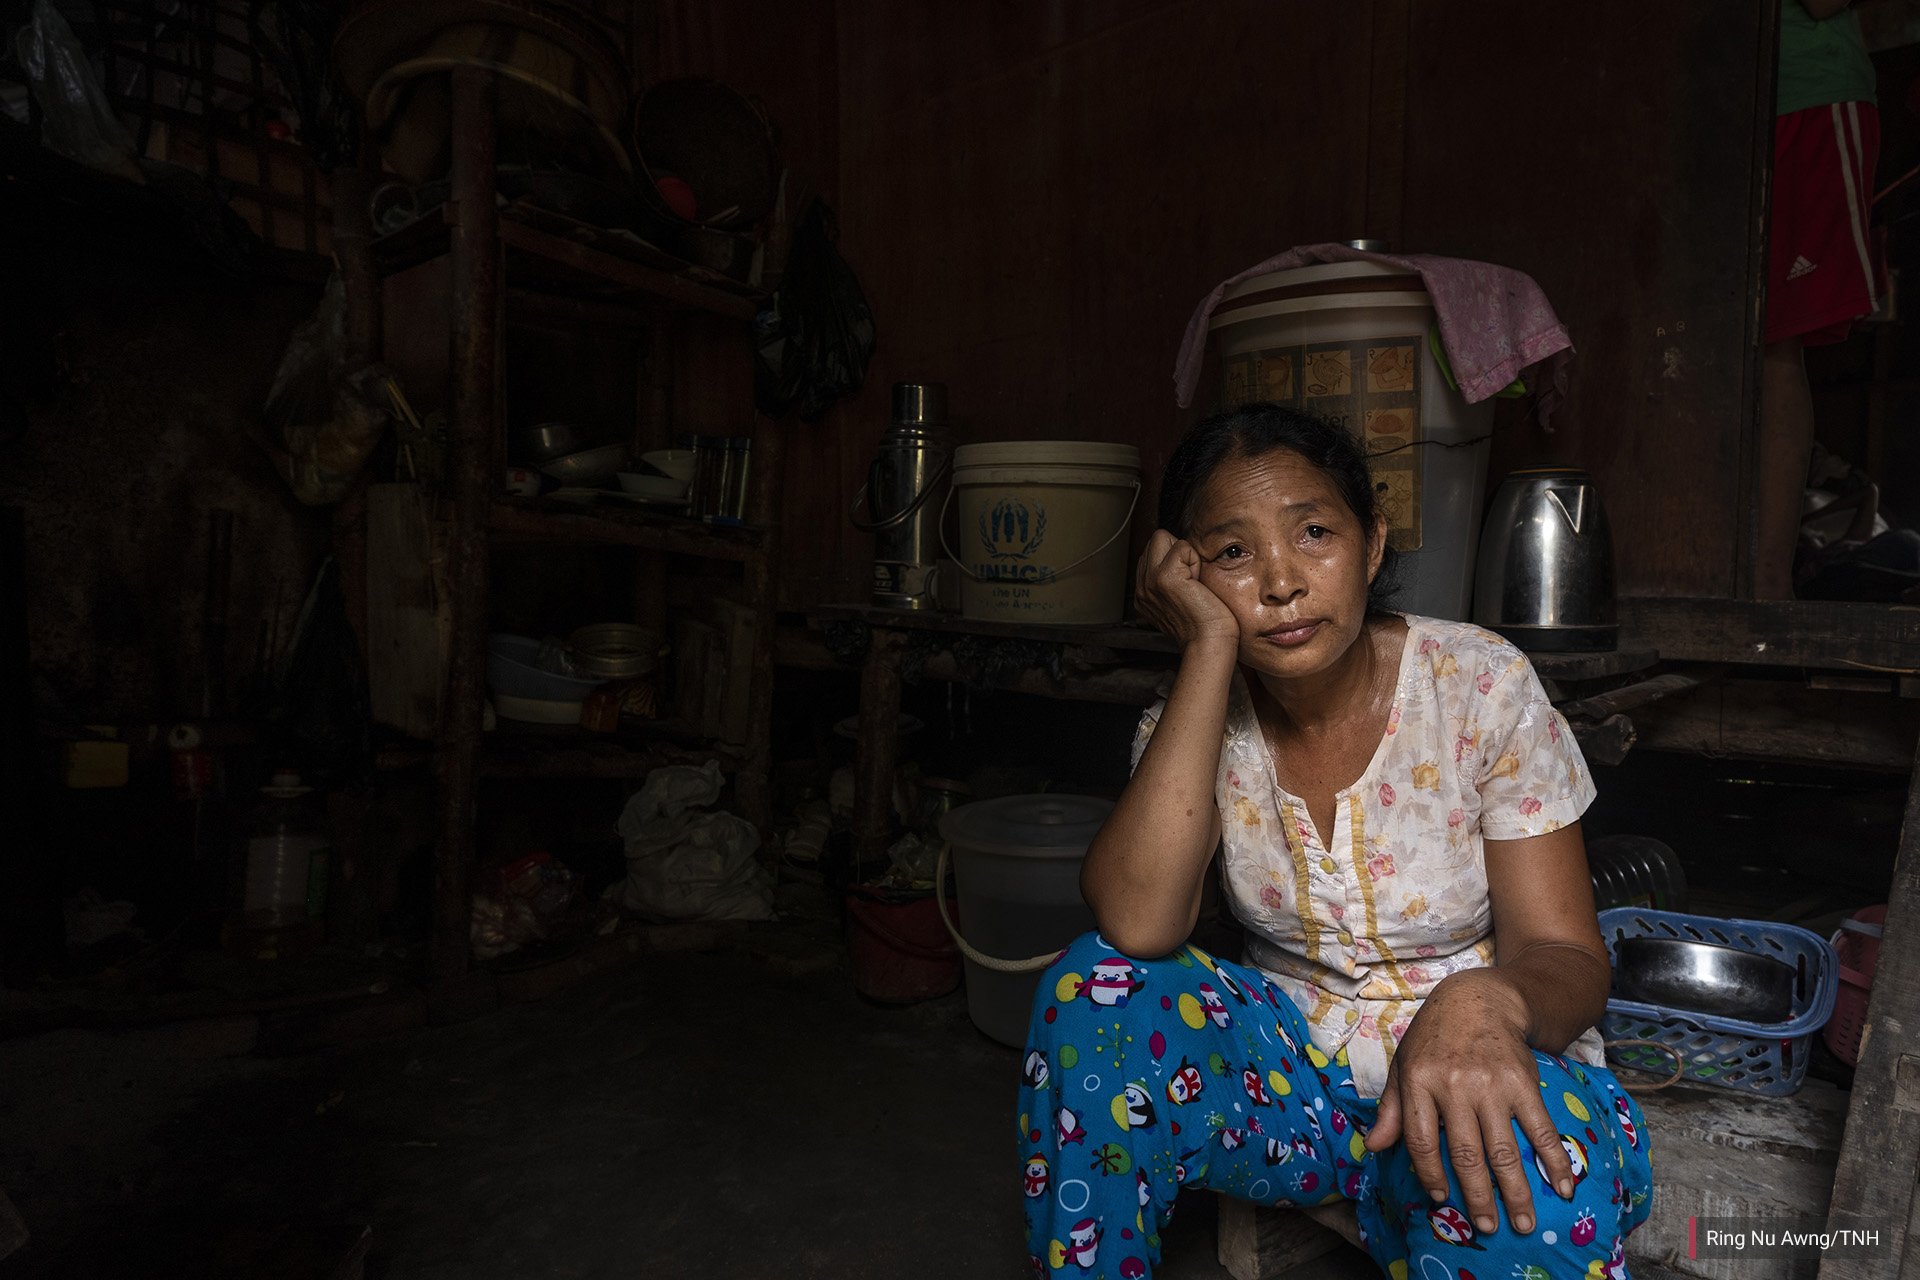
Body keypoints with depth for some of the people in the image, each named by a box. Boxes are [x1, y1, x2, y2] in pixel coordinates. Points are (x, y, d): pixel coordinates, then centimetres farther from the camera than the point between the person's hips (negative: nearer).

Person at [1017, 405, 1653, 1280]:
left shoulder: (1478, 686, -14)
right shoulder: (1199, 716, -9)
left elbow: (1568, 960, -12)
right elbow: (1135, 926, -28)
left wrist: (1483, 1001, -39)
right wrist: (1211, 642, -27)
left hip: (1469, 1074, -2)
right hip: (1294, 1066, 3)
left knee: (1506, 1169, -37)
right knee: (1094, 993, -23)